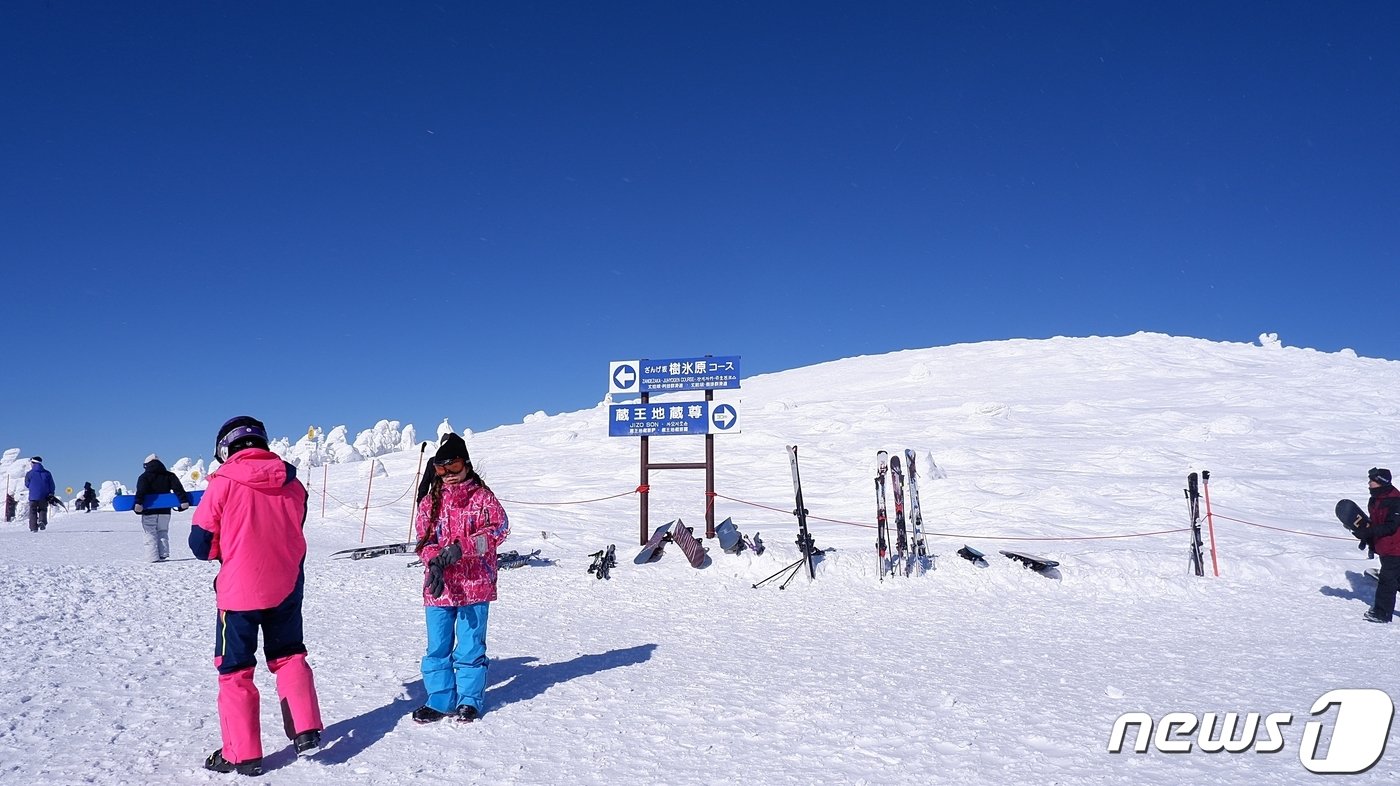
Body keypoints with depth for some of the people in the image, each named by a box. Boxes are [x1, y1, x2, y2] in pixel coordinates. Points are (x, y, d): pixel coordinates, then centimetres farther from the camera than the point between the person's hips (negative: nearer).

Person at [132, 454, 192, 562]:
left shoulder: (144, 477, 0)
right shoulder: (169, 475, 10)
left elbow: (141, 491, -18)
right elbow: (178, 488, -3)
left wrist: (138, 503, -29)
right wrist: (184, 501, -10)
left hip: (149, 512, -3)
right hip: (164, 511, 4)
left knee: (151, 534, 2)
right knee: (163, 533, 15)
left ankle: (154, 556, -7)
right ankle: (163, 554, 3)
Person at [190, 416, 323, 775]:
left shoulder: (224, 482, -11)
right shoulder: (291, 481, 0)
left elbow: (201, 543, -6)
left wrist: (226, 550, 12)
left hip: (239, 591, -4)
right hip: (287, 587, 4)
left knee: (235, 669, 10)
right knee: (288, 655, 21)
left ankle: (242, 754, 14)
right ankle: (307, 731, 14)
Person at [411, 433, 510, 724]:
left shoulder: (482, 497, 1)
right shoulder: (430, 501, 10)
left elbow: (499, 528, -12)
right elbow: (424, 539, 3)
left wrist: (460, 547, -24)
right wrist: (435, 561, -20)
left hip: (475, 585, -3)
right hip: (439, 587, 3)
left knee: (470, 646, 4)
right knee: (437, 646, 8)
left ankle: (470, 700, 18)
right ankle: (439, 700, 21)